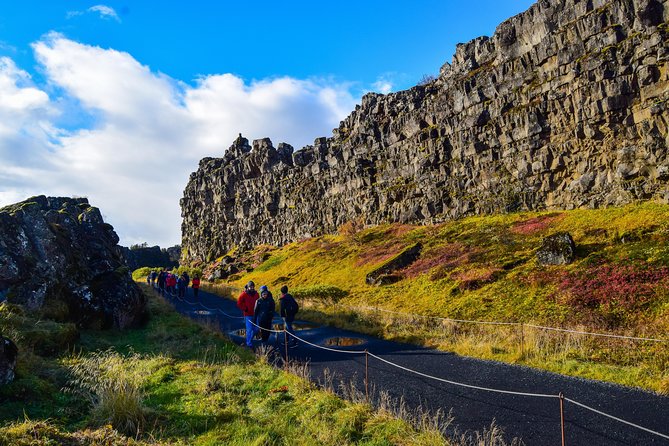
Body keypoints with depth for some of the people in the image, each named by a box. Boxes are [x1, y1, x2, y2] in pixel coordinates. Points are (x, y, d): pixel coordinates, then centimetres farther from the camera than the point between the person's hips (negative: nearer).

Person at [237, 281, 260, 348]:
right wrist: (244, 309, -7)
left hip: (255, 315, 5)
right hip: (248, 315, -5)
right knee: (249, 329, -7)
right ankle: (249, 343, 4)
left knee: (255, 329, 8)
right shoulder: (244, 294, -8)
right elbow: (239, 303, -5)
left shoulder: (256, 294, 6)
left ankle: (250, 340, 33)